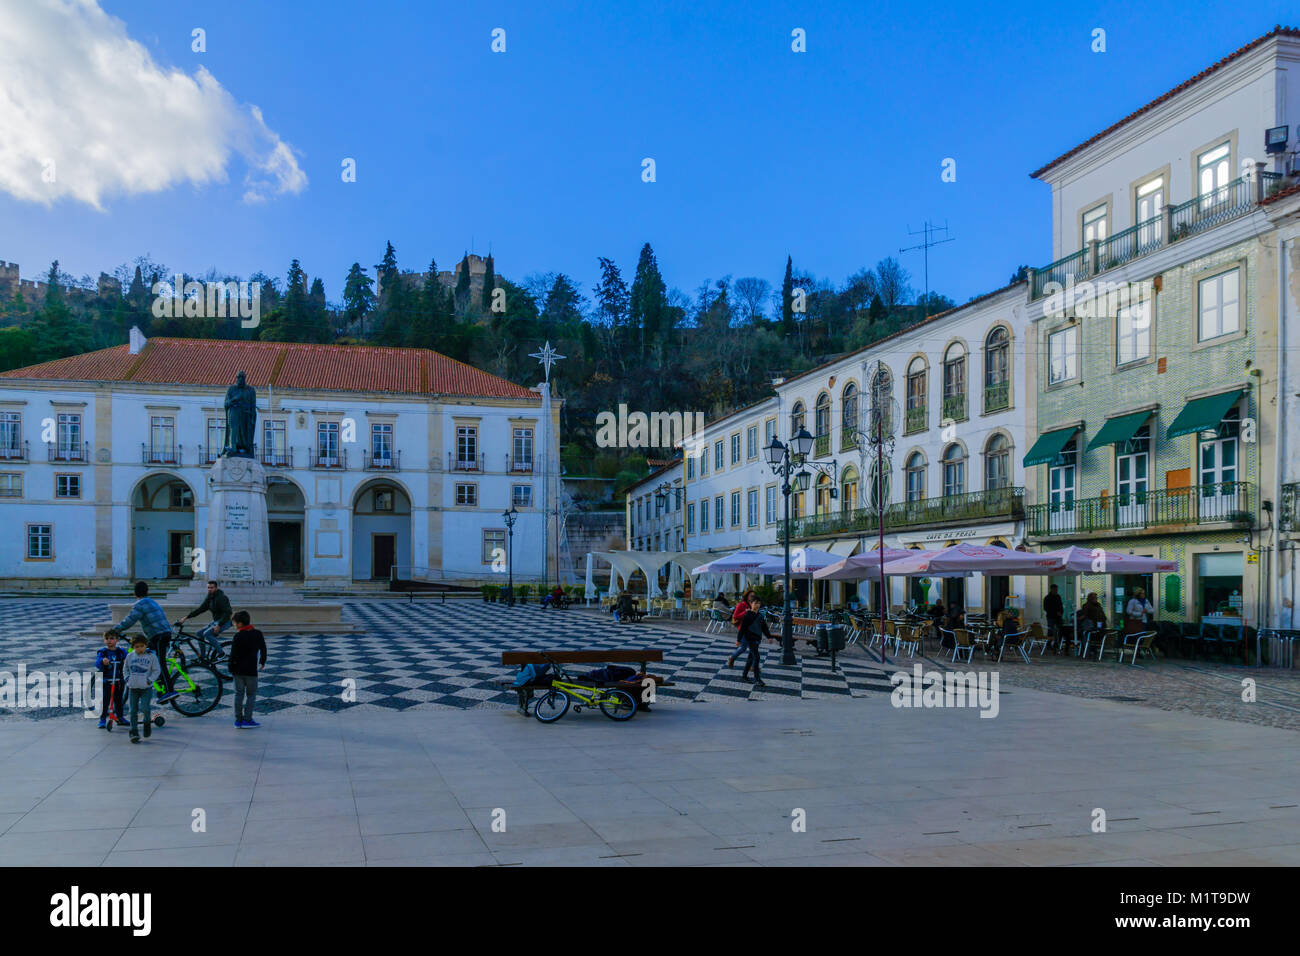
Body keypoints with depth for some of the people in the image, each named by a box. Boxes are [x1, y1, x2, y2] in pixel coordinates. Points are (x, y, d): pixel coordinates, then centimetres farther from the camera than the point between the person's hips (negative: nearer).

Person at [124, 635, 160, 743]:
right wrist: (127, 678, 4)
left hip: (146, 688, -3)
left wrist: (150, 680, -10)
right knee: (133, 711, 1)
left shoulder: (151, 656, -2)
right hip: (133, 687, 3)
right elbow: (126, 668, 20)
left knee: (144, 708, -16)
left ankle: (147, 722, 16)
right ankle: (134, 733, 8)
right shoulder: (130, 656, 6)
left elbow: (157, 670, 2)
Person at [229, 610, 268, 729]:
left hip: (238, 670, 0)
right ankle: (247, 719, -1)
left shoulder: (238, 636, -9)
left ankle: (238, 720, 10)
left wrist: (231, 669, 4)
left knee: (239, 694, 9)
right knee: (251, 694, 7)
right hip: (251, 670, 0)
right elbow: (263, 649, 10)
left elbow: (233, 655, -9)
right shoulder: (257, 634, 0)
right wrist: (262, 662, 26)